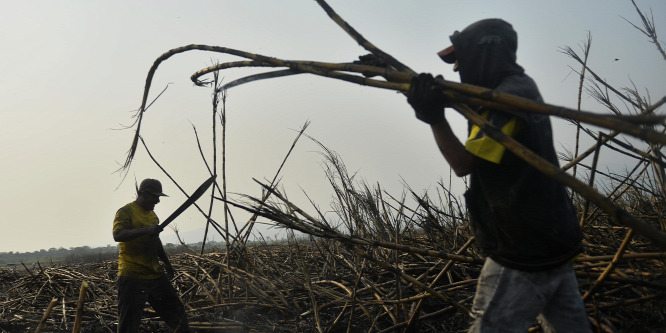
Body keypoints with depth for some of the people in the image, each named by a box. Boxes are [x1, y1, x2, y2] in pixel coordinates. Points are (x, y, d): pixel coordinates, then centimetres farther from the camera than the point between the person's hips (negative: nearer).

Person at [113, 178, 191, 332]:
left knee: (175, 309, 13)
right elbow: (117, 235, -26)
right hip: (132, 277, -8)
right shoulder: (126, 212, -9)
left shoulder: (152, 214, 17)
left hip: (155, 275, 8)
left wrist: (166, 262, 26)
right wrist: (146, 230, -36)